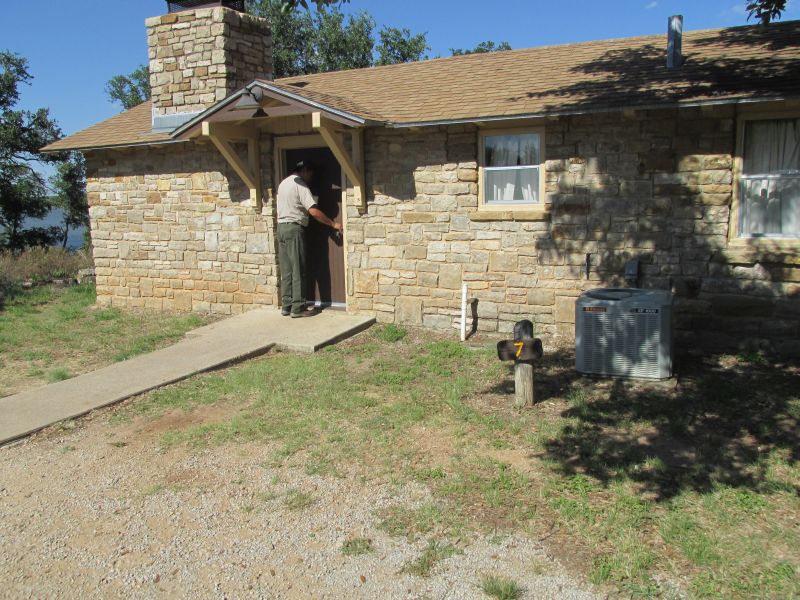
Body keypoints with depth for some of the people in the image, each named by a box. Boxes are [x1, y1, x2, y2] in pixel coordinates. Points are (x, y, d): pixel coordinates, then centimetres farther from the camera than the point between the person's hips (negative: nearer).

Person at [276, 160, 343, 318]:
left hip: (281, 228, 9)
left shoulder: (283, 183, 19)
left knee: (286, 270, 8)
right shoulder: (300, 184, -9)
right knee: (298, 270, -5)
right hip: (294, 229, -9)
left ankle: (286, 306, 10)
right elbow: (313, 211, -17)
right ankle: (297, 308, -4)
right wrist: (333, 224, -12)